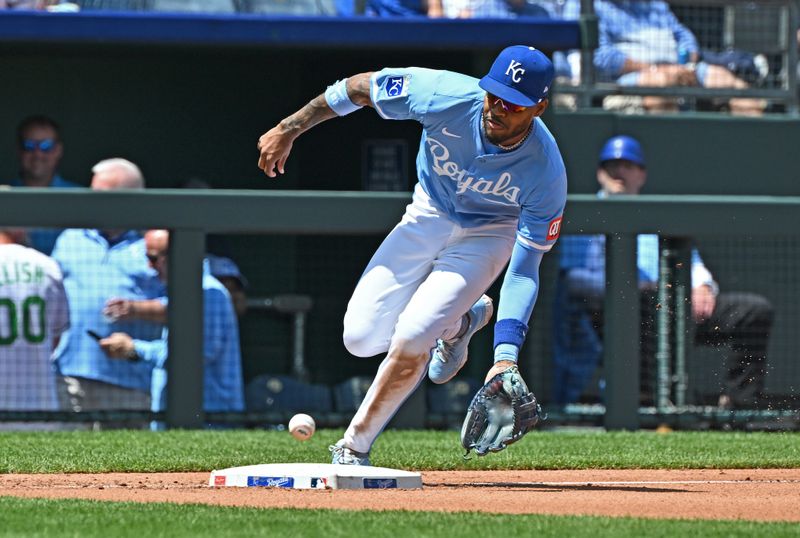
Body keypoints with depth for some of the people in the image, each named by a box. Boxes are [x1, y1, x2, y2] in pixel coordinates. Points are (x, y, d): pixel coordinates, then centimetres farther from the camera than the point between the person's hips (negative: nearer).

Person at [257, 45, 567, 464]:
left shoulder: (546, 173, -32)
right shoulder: (445, 97, -31)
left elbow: (525, 268, -26)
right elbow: (360, 86, -14)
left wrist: (506, 354, -35)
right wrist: (289, 129, -9)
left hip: (488, 235, -3)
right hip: (428, 214, 3)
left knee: (411, 339, -22)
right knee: (361, 338, -4)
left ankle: (354, 448, 1)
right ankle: (460, 318, 25)